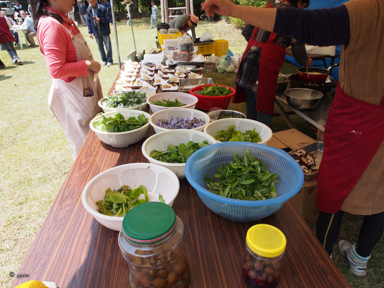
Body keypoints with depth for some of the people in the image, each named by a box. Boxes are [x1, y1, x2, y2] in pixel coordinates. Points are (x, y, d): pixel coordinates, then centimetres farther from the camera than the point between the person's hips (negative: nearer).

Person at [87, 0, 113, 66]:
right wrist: (90, 32, 4)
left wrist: (100, 19, -20)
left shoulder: (102, 8, -6)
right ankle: (104, 60, 21)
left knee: (108, 46, -1)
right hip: (96, 31, 3)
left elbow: (108, 18, -6)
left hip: (104, 31, -3)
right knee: (100, 47, 9)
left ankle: (110, 60, 12)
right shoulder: (88, 10, 4)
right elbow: (88, 22, 9)